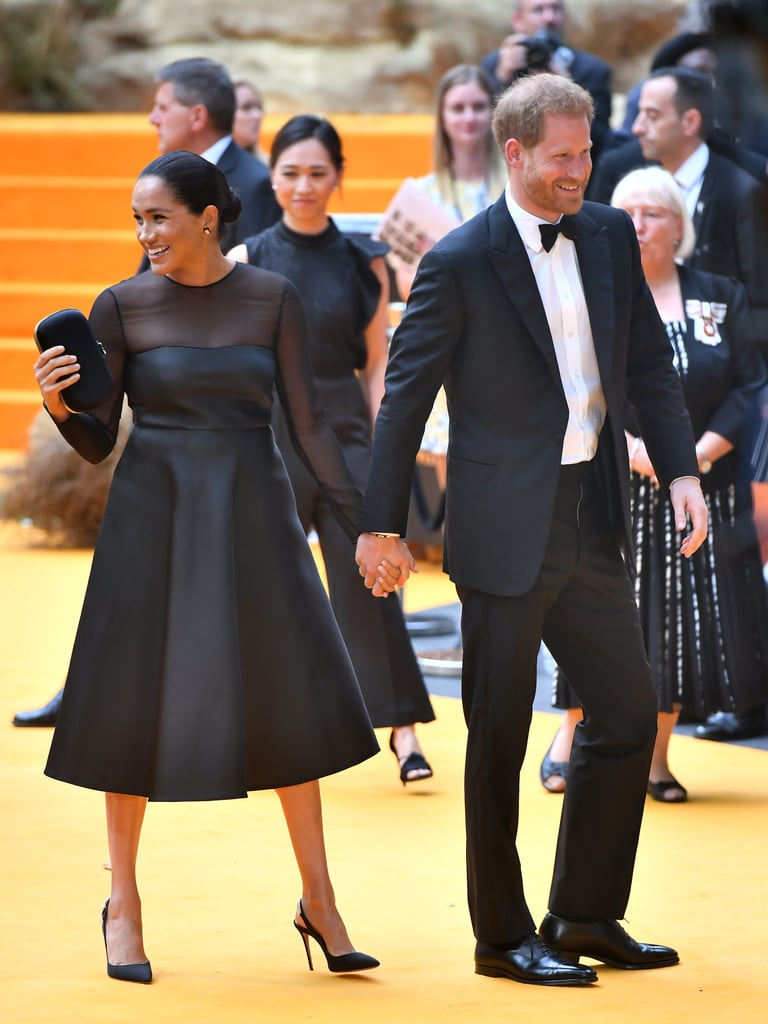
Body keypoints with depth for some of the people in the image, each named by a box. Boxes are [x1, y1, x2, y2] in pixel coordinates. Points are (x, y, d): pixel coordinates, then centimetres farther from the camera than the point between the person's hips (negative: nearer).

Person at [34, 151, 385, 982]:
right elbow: (96, 442, 1)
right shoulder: (120, 306, -1)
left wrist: (364, 525, -3)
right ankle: (123, 902, 15)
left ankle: (318, 900, 13)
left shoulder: (272, 299, 1)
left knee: (290, 701, 1)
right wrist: (57, 402, -20)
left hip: (252, 517, 1)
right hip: (154, 517, -1)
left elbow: (308, 424, 2)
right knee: (138, 703, 1)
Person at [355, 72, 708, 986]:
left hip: (591, 526, 6)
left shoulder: (611, 236, 6)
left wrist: (680, 468, -1)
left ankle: (585, 917, 21)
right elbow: (405, 395, -6)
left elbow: (650, 362, 12)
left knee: (628, 713, 8)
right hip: (506, 532, -6)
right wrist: (382, 525, -5)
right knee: (499, 737, 2)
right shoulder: (461, 262, -10)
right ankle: (503, 937, 13)